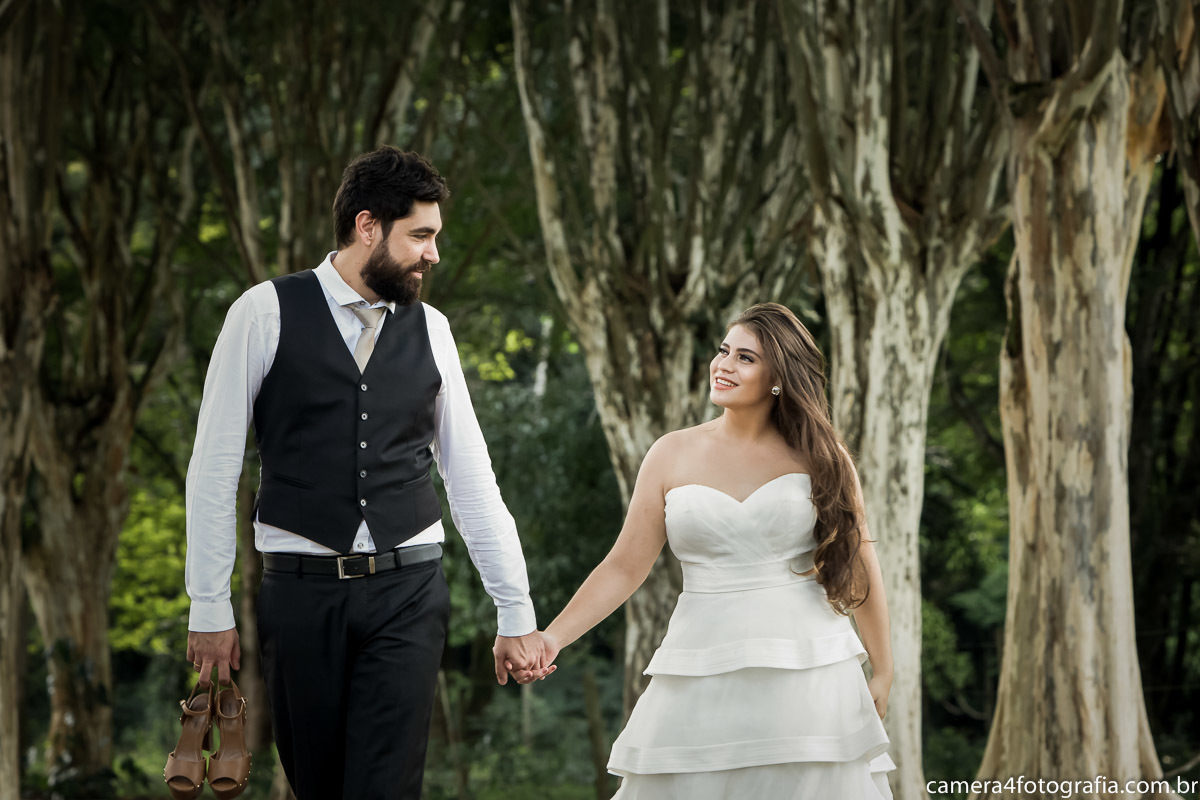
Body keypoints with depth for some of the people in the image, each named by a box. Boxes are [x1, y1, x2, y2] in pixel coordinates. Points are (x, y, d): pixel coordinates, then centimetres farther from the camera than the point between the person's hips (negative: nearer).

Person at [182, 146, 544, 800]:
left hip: (408, 596, 2)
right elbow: (214, 468, -1)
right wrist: (208, 608, -3)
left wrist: (516, 614, 9)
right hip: (300, 593, -2)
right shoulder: (266, 312, -2)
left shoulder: (430, 330, 9)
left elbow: (471, 478, 11)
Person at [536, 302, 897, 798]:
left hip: (807, 676, 0)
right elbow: (625, 567, 4)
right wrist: (551, 637, -6)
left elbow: (858, 564, 9)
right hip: (701, 678, 1)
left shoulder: (819, 457, 4)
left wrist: (882, 673, 11)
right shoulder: (673, 455, 5)